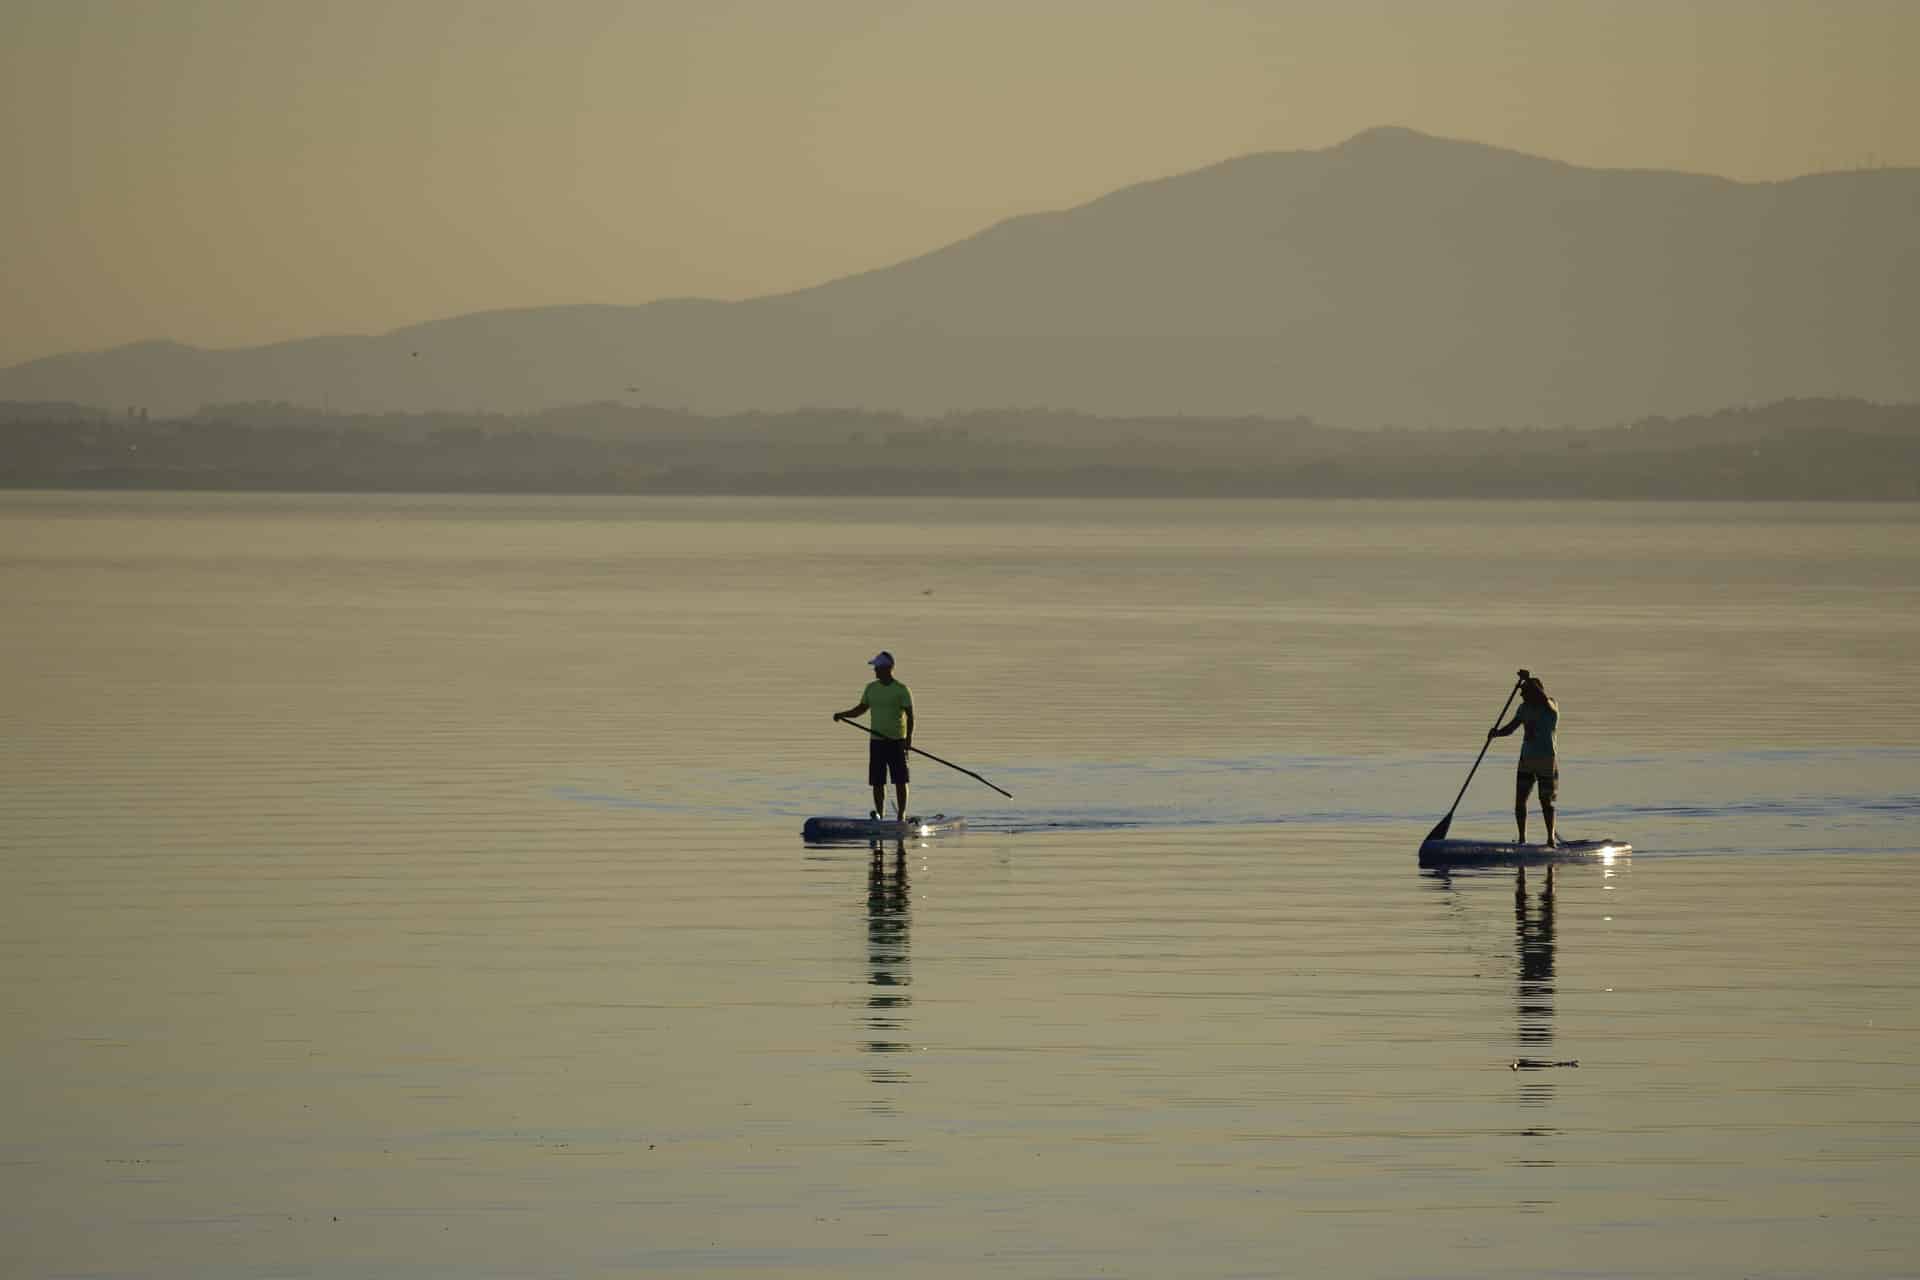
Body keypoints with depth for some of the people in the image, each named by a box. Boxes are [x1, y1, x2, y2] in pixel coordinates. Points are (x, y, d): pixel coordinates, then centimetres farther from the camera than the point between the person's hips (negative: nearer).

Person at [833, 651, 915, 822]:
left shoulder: (901, 689, -7)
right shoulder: (871, 688, 9)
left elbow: (910, 715, -10)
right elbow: (861, 708, 17)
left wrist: (909, 737, -22)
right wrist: (842, 714, 0)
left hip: (897, 741, -5)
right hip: (876, 741, 5)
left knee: (900, 781, -2)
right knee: (877, 782, 3)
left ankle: (901, 816, 2)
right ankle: (880, 816, 9)